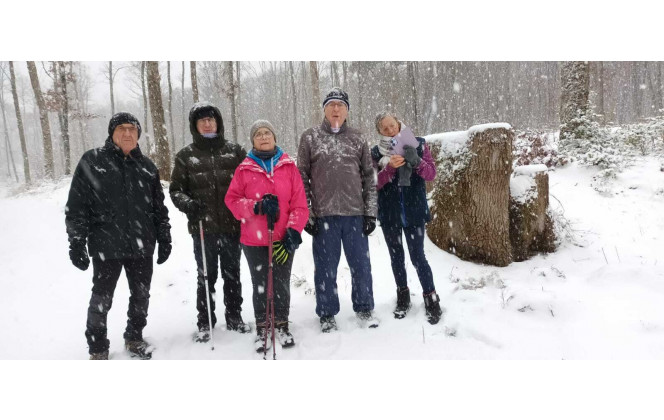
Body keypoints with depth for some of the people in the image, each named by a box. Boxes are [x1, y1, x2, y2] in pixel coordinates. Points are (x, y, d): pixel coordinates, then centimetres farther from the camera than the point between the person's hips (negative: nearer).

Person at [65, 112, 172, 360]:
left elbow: (159, 207, 12)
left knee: (141, 295, 14)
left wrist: (164, 239, 10)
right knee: (101, 300, 7)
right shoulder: (91, 161, -4)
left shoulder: (147, 166, 7)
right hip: (106, 247, -3)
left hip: (141, 246, 4)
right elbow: (76, 206, -4)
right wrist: (76, 244, -8)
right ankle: (98, 350, 25)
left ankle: (134, 338, 35)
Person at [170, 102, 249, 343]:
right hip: (203, 228, -1)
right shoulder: (186, 156, 4)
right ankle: (205, 323, 20)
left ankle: (234, 318, 28)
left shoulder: (234, 151, 6)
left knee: (232, 274, 13)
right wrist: (187, 203, -13)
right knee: (206, 276, 7)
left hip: (232, 225, 1)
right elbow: (176, 189, 6)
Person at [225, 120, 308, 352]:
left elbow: (299, 202, -2)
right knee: (260, 285, 9)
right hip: (254, 239, 0)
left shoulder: (288, 166, 1)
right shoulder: (244, 169, 0)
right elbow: (232, 199, -1)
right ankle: (261, 328, 24)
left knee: (282, 284, 9)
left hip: (283, 238, 0)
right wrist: (256, 206, -18)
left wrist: (294, 231, -11)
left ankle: (282, 325, 27)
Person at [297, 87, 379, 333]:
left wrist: (370, 212, 3)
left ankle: (364, 309, 26)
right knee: (326, 267, 7)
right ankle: (327, 314, 22)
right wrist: (306, 214, -3)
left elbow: (369, 177, 9)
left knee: (361, 264, 8)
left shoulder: (358, 139, 9)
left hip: (355, 213, 2)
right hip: (323, 214, -1)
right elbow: (302, 178, 3)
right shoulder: (310, 138, 5)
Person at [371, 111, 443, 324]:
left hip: (414, 210, -2)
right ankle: (403, 296, 28)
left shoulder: (418, 144, 0)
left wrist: (417, 161, -26)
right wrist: (390, 167, -25)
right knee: (396, 256, 13)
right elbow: (375, 183, -7)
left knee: (417, 256, -5)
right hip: (389, 212, 2)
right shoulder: (376, 152, 1)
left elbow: (431, 173, -6)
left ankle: (431, 299, 9)